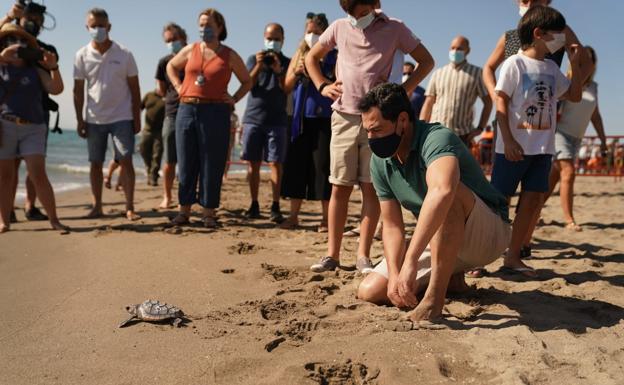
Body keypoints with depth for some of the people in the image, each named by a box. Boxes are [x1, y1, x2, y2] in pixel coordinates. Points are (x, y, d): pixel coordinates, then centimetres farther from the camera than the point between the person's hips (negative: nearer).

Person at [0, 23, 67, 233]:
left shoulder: (35, 70, 11)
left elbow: (56, 89, -1)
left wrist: (54, 67, -14)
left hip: (33, 128, -1)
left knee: (38, 175, -8)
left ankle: (54, 220, -5)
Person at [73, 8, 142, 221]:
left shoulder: (124, 54, -2)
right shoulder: (82, 55, 2)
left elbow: (134, 88, 0)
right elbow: (78, 90, 5)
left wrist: (137, 118, -4)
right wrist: (80, 120, 1)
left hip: (122, 117, -2)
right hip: (94, 119, 2)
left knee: (125, 161, -8)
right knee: (95, 163, 6)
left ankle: (130, 208, -4)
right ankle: (97, 206, 16)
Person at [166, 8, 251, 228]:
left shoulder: (229, 56, 4)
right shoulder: (191, 50, 11)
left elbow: (247, 82, 14)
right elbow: (171, 67, 27)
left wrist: (234, 99, -1)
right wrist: (178, 87, 11)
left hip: (215, 113, -3)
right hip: (187, 110, 3)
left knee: (212, 164, 0)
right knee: (186, 163, 5)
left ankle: (209, 212, 7)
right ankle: (184, 210, 13)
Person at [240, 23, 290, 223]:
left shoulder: (287, 63, 9)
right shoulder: (253, 59, 13)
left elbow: (288, 89, -3)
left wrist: (278, 71, -18)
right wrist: (258, 67, -13)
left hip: (276, 120, -2)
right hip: (253, 118, 2)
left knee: (275, 163, -7)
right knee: (253, 163, 3)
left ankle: (275, 207, -6)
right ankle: (254, 204, 11)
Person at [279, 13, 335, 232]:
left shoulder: (334, 57, 2)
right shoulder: (299, 55, 14)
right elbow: (286, 88, 13)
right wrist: (296, 73, -3)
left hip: (325, 119, -4)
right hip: (301, 119, 4)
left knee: (323, 167, -3)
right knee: (296, 166, 4)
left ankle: (326, 219, 7)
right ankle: (293, 216, 12)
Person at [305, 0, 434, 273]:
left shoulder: (394, 29, 4)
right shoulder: (339, 27, 10)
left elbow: (426, 61, 9)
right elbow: (312, 57, 21)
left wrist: (403, 90, -5)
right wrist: (322, 86, 4)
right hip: (344, 117, 2)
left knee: (371, 187, -2)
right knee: (339, 187, 1)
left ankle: (363, 255, 4)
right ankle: (332, 254, 7)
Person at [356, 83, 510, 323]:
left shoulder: (436, 138, -28)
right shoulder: (380, 162, -5)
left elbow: (441, 191, -50)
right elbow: (392, 226, -3)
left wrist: (410, 262, -55)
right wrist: (395, 275, -19)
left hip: (490, 234, -7)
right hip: (439, 238, 7)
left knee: (449, 191, -39)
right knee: (370, 291, -4)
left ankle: (434, 300, -32)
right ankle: (450, 278, 15)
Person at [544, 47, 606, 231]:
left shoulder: (593, 87, 11)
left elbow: (595, 115, 17)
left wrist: (603, 139, 16)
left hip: (577, 137, 6)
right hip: (561, 132, -6)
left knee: (554, 177, 6)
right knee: (568, 173, -15)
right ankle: (569, 220, -13)